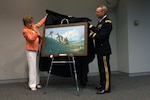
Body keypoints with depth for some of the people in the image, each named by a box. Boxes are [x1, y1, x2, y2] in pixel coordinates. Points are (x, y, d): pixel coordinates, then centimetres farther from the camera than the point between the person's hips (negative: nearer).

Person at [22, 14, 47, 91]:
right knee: (32, 67, -8)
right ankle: (32, 85, -2)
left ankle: (37, 83, 19)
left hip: (37, 50, 7)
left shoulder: (33, 26, 8)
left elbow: (40, 23, 24)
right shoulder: (25, 31, -12)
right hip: (31, 51, -7)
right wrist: (36, 32, -33)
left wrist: (46, 16, 26)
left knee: (37, 67, 10)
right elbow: (31, 38, -24)